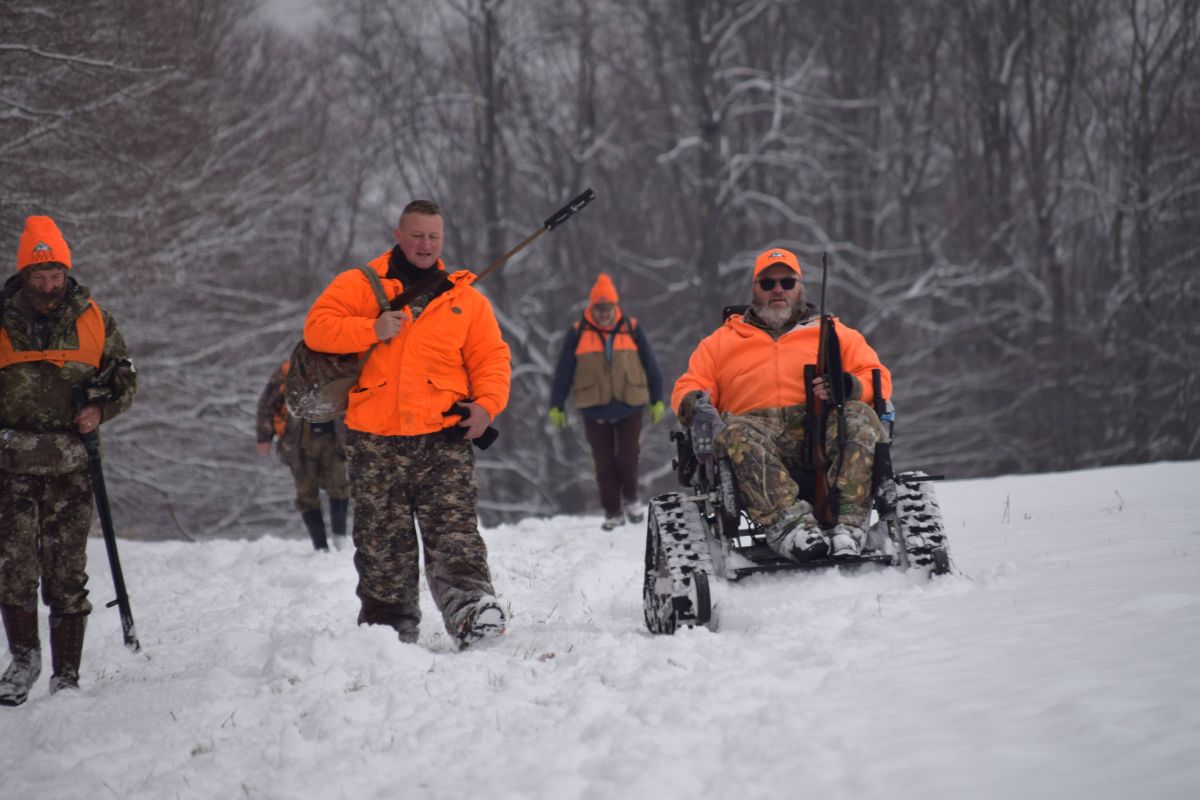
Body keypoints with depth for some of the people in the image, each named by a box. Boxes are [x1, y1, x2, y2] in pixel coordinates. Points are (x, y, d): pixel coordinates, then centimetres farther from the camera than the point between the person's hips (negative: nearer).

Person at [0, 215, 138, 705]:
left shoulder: (93, 321, 7)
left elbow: (125, 377, 15)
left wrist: (100, 409, -4)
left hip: (70, 461, 1)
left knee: (67, 572, 1)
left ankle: (66, 674, 8)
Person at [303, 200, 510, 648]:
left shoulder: (466, 298, 13)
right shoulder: (360, 286, 8)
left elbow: (491, 358, 12)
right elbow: (317, 327, -1)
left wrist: (486, 404, -6)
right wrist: (371, 330, -15)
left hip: (443, 439, 0)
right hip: (375, 443, 0)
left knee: (454, 535, -12)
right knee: (382, 543, 3)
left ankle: (473, 611, -23)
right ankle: (388, 629, 11)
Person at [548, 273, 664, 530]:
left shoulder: (631, 330, 3)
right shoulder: (578, 334, 0)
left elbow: (650, 366, 9)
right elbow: (563, 372, 3)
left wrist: (657, 400, 9)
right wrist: (556, 407, 2)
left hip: (629, 407, 0)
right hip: (595, 411, 0)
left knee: (627, 458, -6)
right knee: (604, 464, 3)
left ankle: (629, 497, 21)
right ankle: (613, 512, 13)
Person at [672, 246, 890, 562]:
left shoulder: (833, 332, 29)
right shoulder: (721, 340, 31)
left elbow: (878, 379, 19)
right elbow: (688, 386, 22)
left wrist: (848, 385, -6)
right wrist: (696, 407, -5)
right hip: (757, 428, 0)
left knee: (860, 419, -32)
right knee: (734, 432, -37)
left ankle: (849, 525, -48)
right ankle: (789, 524, -54)